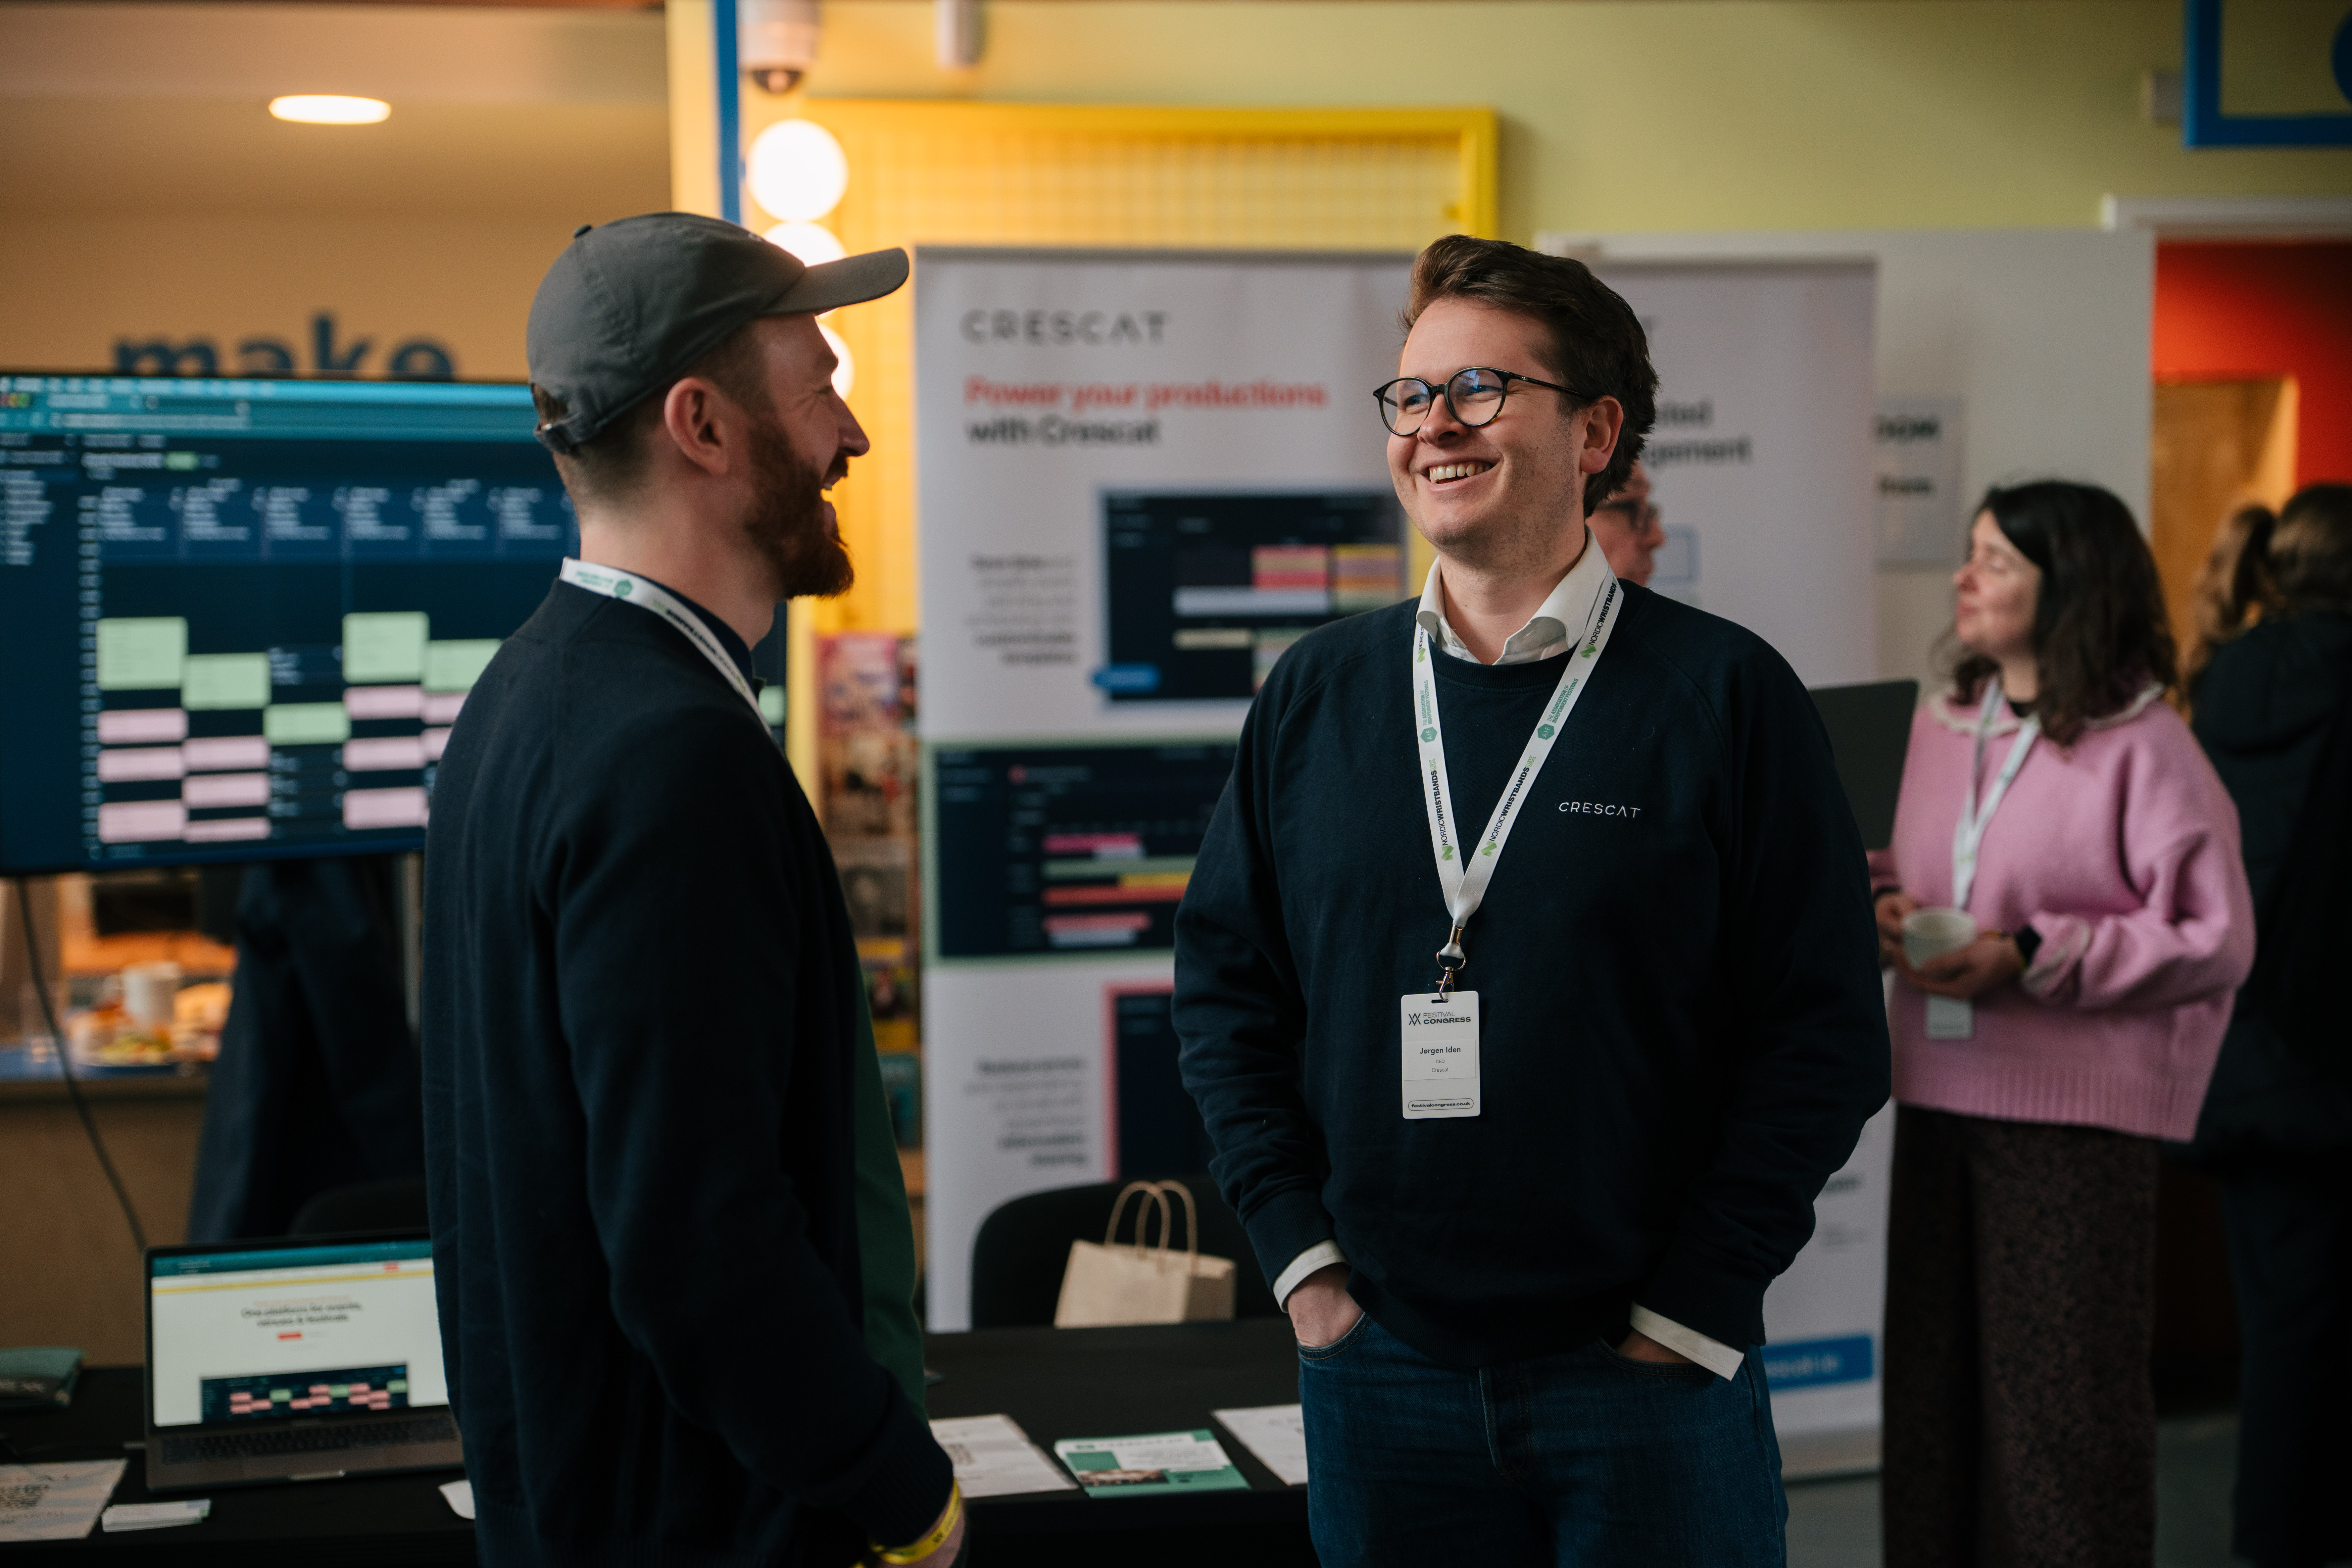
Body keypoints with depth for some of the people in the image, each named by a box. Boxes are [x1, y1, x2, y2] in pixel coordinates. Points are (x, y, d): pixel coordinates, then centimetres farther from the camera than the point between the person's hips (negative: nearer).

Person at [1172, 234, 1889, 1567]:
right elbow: (1224, 978, 9)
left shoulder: (1725, 693, -5)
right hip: (1378, 1368, 3)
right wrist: (1299, 1252, 1)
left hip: (1648, 1378, -3)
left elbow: (1827, 1033, -6)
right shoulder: (1321, 692, 5)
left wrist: (1692, 1309, -9)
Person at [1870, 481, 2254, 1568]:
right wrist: (1885, 906, -1)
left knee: (2062, 1388, 0)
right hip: (1942, 1098, 6)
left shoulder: (2143, 746, -9)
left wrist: (2030, 957, -18)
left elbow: (2215, 941, -12)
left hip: (2076, 1113, -6)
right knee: (1937, 1376, 11)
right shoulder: (1940, 726, 11)